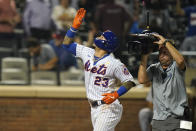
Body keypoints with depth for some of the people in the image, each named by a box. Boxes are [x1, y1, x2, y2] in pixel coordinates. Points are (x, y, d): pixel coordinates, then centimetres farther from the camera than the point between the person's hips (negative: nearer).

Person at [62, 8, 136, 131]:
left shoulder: (114, 63, -12)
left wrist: (116, 94, -22)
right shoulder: (87, 53, 7)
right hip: (94, 107, 7)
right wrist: (75, 26, 2)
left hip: (108, 108, -7)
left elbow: (129, 81, -8)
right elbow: (67, 44, 13)